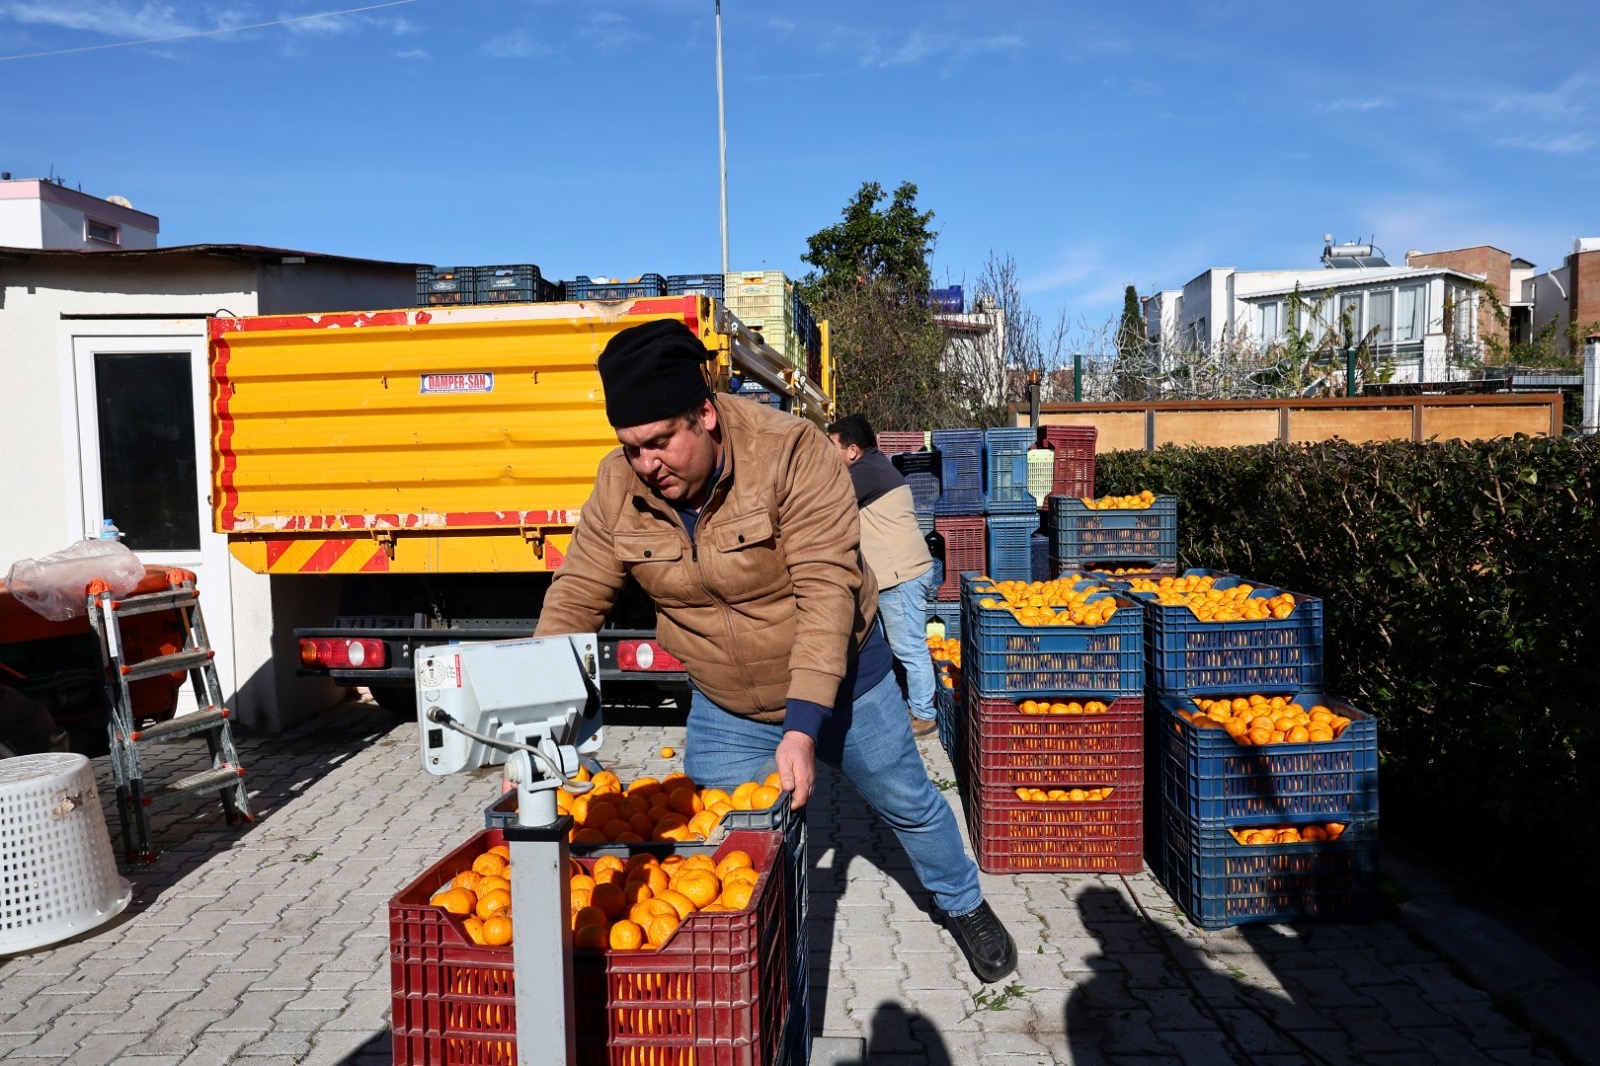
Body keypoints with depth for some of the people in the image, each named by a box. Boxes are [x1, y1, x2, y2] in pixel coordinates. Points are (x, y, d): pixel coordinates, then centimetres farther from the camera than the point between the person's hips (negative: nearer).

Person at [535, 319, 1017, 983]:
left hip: (838, 681, -2)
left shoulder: (790, 452, -29)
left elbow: (826, 589, -32)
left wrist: (804, 727, -38)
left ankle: (963, 907, 46)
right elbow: (574, 601, -12)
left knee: (907, 802, 17)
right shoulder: (620, 486, -16)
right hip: (723, 711, 3)